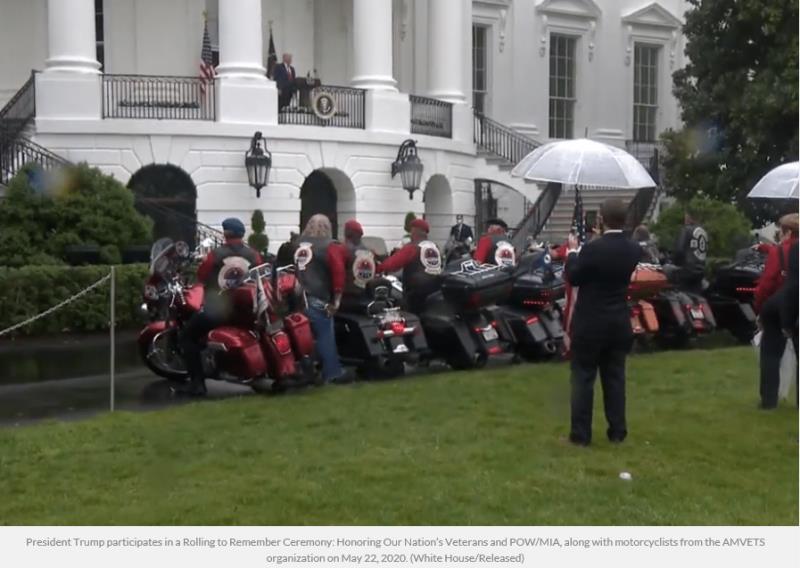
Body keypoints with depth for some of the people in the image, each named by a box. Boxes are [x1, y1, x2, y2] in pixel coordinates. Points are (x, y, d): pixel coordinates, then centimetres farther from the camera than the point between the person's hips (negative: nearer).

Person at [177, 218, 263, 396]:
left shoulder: (215, 254, -10)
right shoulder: (253, 255, -1)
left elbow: (201, 276, -2)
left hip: (216, 310, -4)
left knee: (187, 337, 10)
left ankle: (197, 383, 0)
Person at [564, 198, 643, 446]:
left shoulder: (592, 249, -19)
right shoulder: (634, 249, -2)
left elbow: (573, 278, -6)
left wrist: (573, 251, 7)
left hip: (590, 323, -5)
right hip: (619, 323, 5)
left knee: (583, 378, 3)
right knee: (615, 377, 13)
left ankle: (580, 434, 6)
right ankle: (617, 431, 18)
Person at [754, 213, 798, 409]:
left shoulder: (777, 252, -10)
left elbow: (766, 283, -13)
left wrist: (759, 309, -4)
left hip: (777, 308, -3)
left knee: (770, 354, 7)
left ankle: (769, 400, 4)